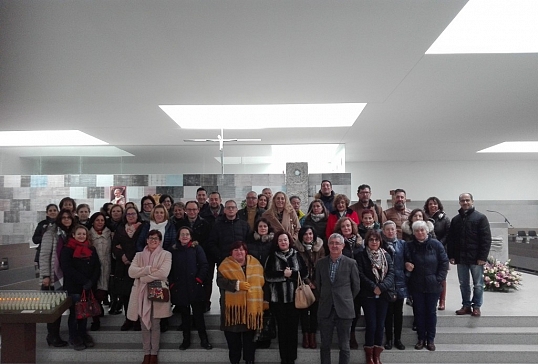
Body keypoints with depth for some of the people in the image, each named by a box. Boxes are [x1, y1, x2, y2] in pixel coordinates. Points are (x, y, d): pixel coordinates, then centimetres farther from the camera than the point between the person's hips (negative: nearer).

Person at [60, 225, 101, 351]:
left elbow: (97, 267, 7)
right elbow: (67, 268, -12)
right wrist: (84, 281, -16)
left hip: (88, 288, 4)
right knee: (74, 313, 1)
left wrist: (91, 281, -10)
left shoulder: (91, 249, 11)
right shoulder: (67, 249, -2)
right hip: (73, 287, -4)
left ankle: (83, 335, 23)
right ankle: (74, 338, 15)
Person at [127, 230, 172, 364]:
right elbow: (131, 272, -5)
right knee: (144, 325, 9)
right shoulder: (139, 255, 10)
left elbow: (163, 273, -16)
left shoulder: (166, 254, -1)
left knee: (155, 325, 4)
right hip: (141, 293, 3)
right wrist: (148, 269, -17)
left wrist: (143, 277, -11)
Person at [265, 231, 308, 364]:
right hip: (278, 298, 0)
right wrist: (283, 274, -15)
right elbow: (268, 276, -4)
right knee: (282, 328, 6)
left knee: (293, 328, 5)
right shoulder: (272, 257, 5)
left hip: (294, 297, 0)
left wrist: (291, 273, -13)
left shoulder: (297, 255, 6)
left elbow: (304, 273, 0)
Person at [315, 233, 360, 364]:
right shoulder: (320, 263, 3)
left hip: (344, 309, -2)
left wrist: (346, 300, 8)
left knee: (344, 346, 8)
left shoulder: (351, 263, -4)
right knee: (325, 345, 10)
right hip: (325, 309, 2)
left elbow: (356, 286, 4)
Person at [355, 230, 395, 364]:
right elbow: (361, 275, -9)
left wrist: (381, 287, -16)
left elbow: (391, 273, -2)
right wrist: (373, 287, -18)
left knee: (380, 324, 6)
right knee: (371, 324, -5)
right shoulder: (360, 255, -1)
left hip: (383, 295, 3)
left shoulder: (386, 255, 8)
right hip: (368, 295, -3)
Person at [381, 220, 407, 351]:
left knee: (398, 312, 9)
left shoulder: (402, 244, 5)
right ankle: (388, 339, 17)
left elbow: (407, 261, 9)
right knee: (388, 312, 5)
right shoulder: (380, 245, -1)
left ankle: (398, 339, 21)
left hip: (399, 282, 2)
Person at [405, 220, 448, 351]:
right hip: (416, 285, 1)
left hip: (433, 285, -1)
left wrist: (439, 278, -8)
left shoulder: (436, 244, -7)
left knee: (431, 312, 9)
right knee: (419, 311, 9)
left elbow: (444, 262, -3)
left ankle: (430, 339, 20)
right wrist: (407, 265, -17)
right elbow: (405, 261, 6)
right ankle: (421, 338, 21)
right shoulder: (409, 246, -4)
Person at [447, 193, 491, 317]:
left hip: (475, 257, -4)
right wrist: (451, 256, 4)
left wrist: (482, 257, -14)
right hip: (460, 257, 4)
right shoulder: (455, 219, 11)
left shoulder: (480, 217, -3)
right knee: (463, 284, 11)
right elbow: (450, 239, 11)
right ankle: (466, 305, 21)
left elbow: (486, 239, -8)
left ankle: (476, 306, 17)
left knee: (478, 284, 5)